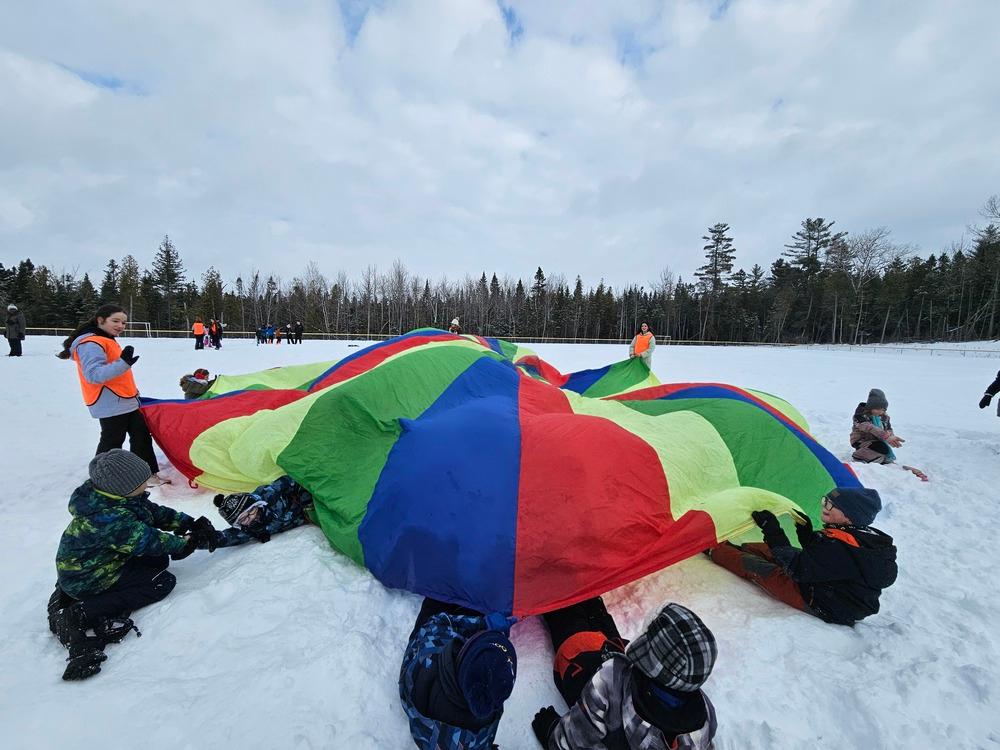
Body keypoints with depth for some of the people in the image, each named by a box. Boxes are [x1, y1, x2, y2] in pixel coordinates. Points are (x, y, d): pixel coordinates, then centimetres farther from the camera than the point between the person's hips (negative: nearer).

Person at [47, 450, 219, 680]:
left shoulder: (116, 495, -10)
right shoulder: (109, 518, -35)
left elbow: (156, 512, -2)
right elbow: (148, 541, -24)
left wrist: (190, 524, -12)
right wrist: (187, 542, -12)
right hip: (85, 580, -9)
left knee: (158, 559, 7)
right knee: (163, 582, -10)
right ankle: (78, 616, -9)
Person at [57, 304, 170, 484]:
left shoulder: (108, 340, 16)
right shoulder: (90, 343, -15)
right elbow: (94, 374, -27)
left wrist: (133, 392, 27)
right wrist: (123, 363, -39)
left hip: (125, 400, 10)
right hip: (110, 403, -10)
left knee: (141, 434, 11)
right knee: (112, 441, -1)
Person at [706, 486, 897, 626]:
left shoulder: (837, 545, -33)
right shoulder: (869, 537, -2)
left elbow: (797, 569, -26)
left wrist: (772, 531, -25)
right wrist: (807, 533, 3)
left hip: (819, 605, -9)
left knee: (752, 565, 1)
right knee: (766, 550, 15)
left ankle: (713, 550, 24)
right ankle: (730, 546, 36)